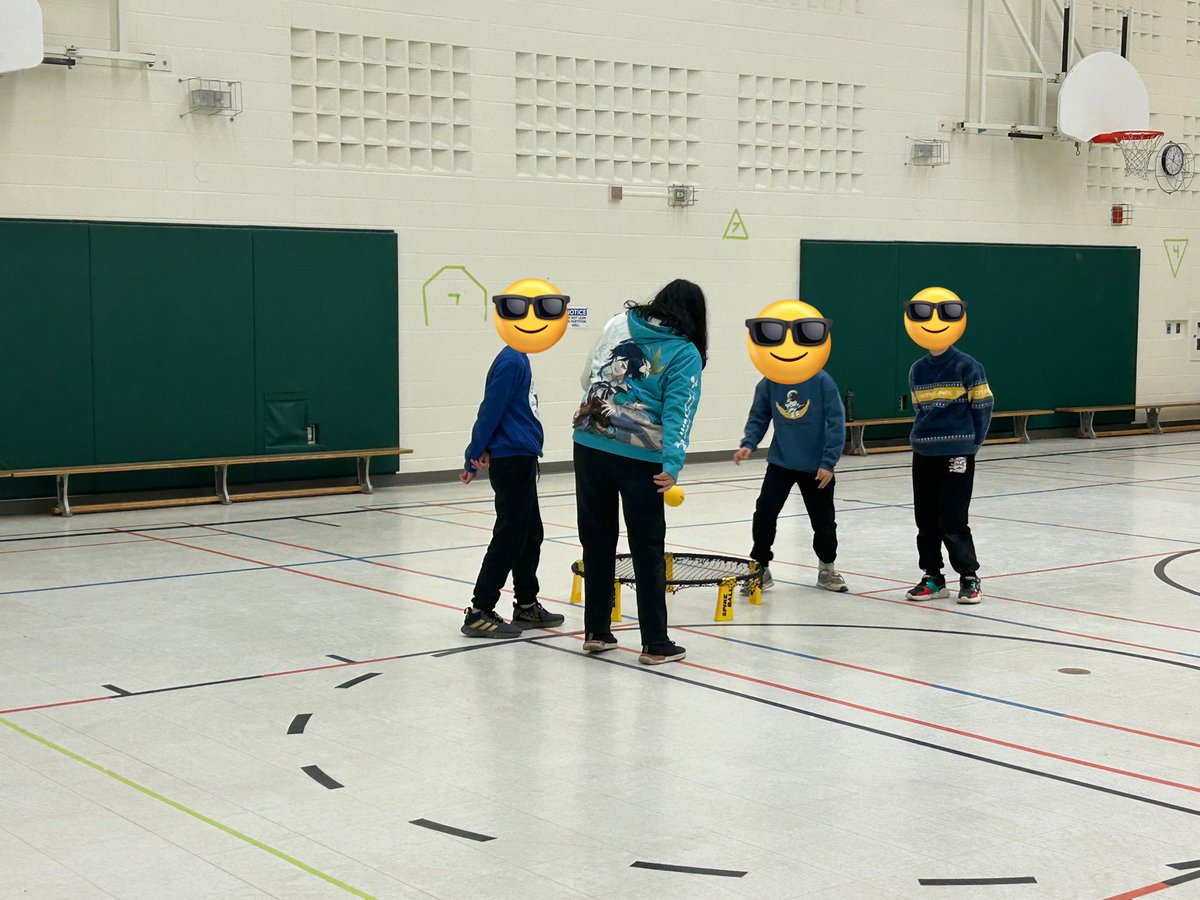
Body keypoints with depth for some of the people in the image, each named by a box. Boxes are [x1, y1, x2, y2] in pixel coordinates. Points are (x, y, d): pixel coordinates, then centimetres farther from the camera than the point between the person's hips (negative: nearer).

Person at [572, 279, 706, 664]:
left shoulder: (618, 323, 9)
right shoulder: (686, 353, -2)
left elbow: (587, 377, 17)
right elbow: (679, 410, -12)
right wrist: (672, 465, -19)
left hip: (589, 446, 4)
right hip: (639, 457, -4)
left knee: (597, 540, 14)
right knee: (648, 549, 5)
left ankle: (596, 632, 23)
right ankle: (654, 644, 10)